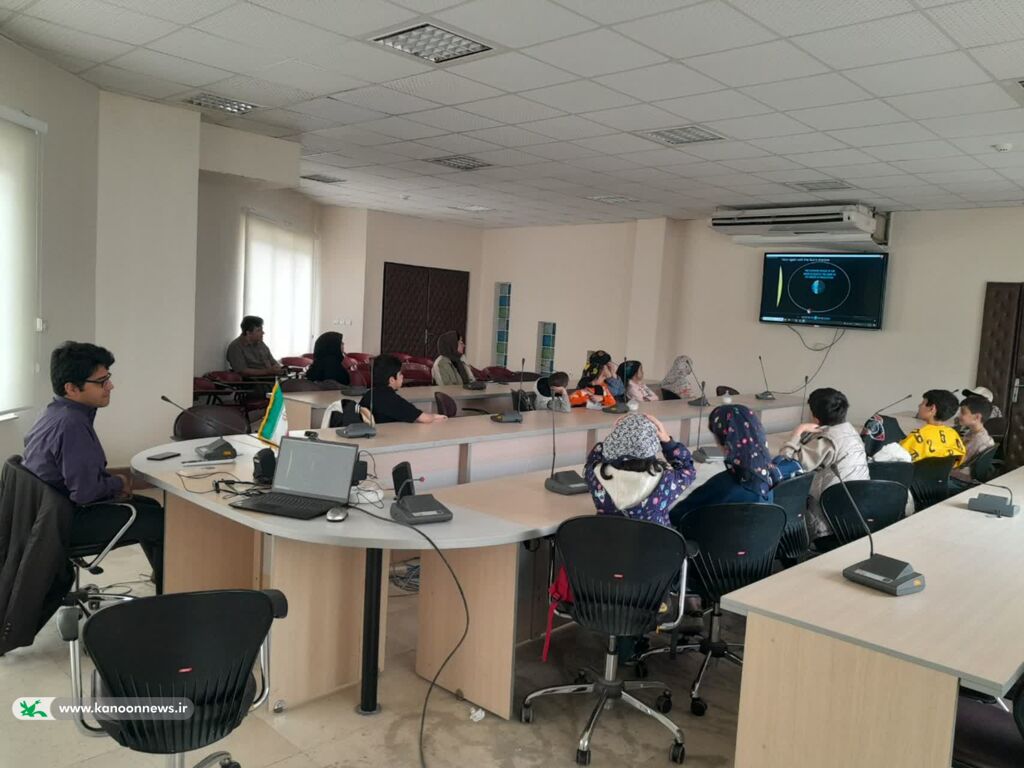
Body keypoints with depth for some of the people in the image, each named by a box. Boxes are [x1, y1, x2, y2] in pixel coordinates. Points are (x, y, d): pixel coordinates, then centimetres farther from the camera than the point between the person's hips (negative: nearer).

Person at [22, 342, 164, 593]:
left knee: (150, 507, 20)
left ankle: (162, 577, 35)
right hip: (67, 521, -10)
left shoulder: (55, 411, 4)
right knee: (165, 522, -8)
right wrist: (119, 483, -11)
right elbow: (85, 491, -29)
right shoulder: (73, 424, -29)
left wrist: (111, 482, 2)